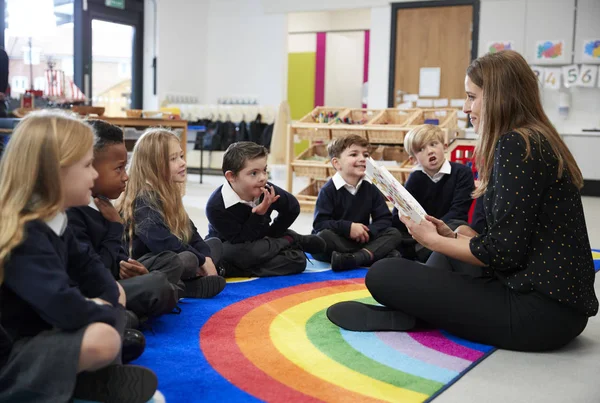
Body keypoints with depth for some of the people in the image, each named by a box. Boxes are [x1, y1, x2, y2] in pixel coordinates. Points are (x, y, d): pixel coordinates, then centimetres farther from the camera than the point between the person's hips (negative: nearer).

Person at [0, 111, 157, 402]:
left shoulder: (51, 219, 3)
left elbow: (85, 264, 12)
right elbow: (65, 308, -36)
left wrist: (107, 298, -9)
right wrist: (103, 310, -16)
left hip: (38, 332, 10)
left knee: (113, 294, 13)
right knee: (102, 339, -32)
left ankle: (95, 376, -1)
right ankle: (91, 379, -1)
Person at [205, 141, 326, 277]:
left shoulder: (267, 191, -19)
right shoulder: (216, 206, -31)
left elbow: (293, 208, 2)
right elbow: (240, 241, -28)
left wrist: (272, 235, -1)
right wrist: (259, 214, -36)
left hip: (258, 241, 3)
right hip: (229, 247, -3)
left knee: (298, 259, -14)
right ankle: (289, 240, -8)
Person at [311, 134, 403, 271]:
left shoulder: (371, 189, 3)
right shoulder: (328, 190, -10)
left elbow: (384, 219, -1)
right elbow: (320, 224, -18)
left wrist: (368, 231, -20)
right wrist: (348, 227, -26)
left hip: (362, 239, 4)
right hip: (338, 241, -4)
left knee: (395, 233, -12)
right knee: (324, 236, -35)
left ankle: (353, 258, -36)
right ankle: (377, 253, -33)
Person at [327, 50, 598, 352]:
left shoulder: (515, 144, -15)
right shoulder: (537, 141, 16)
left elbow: (506, 251, -20)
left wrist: (432, 240, -6)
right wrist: (450, 237, 8)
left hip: (540, 309, -11)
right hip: (557, 299, 11)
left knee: (383, 276, -13)